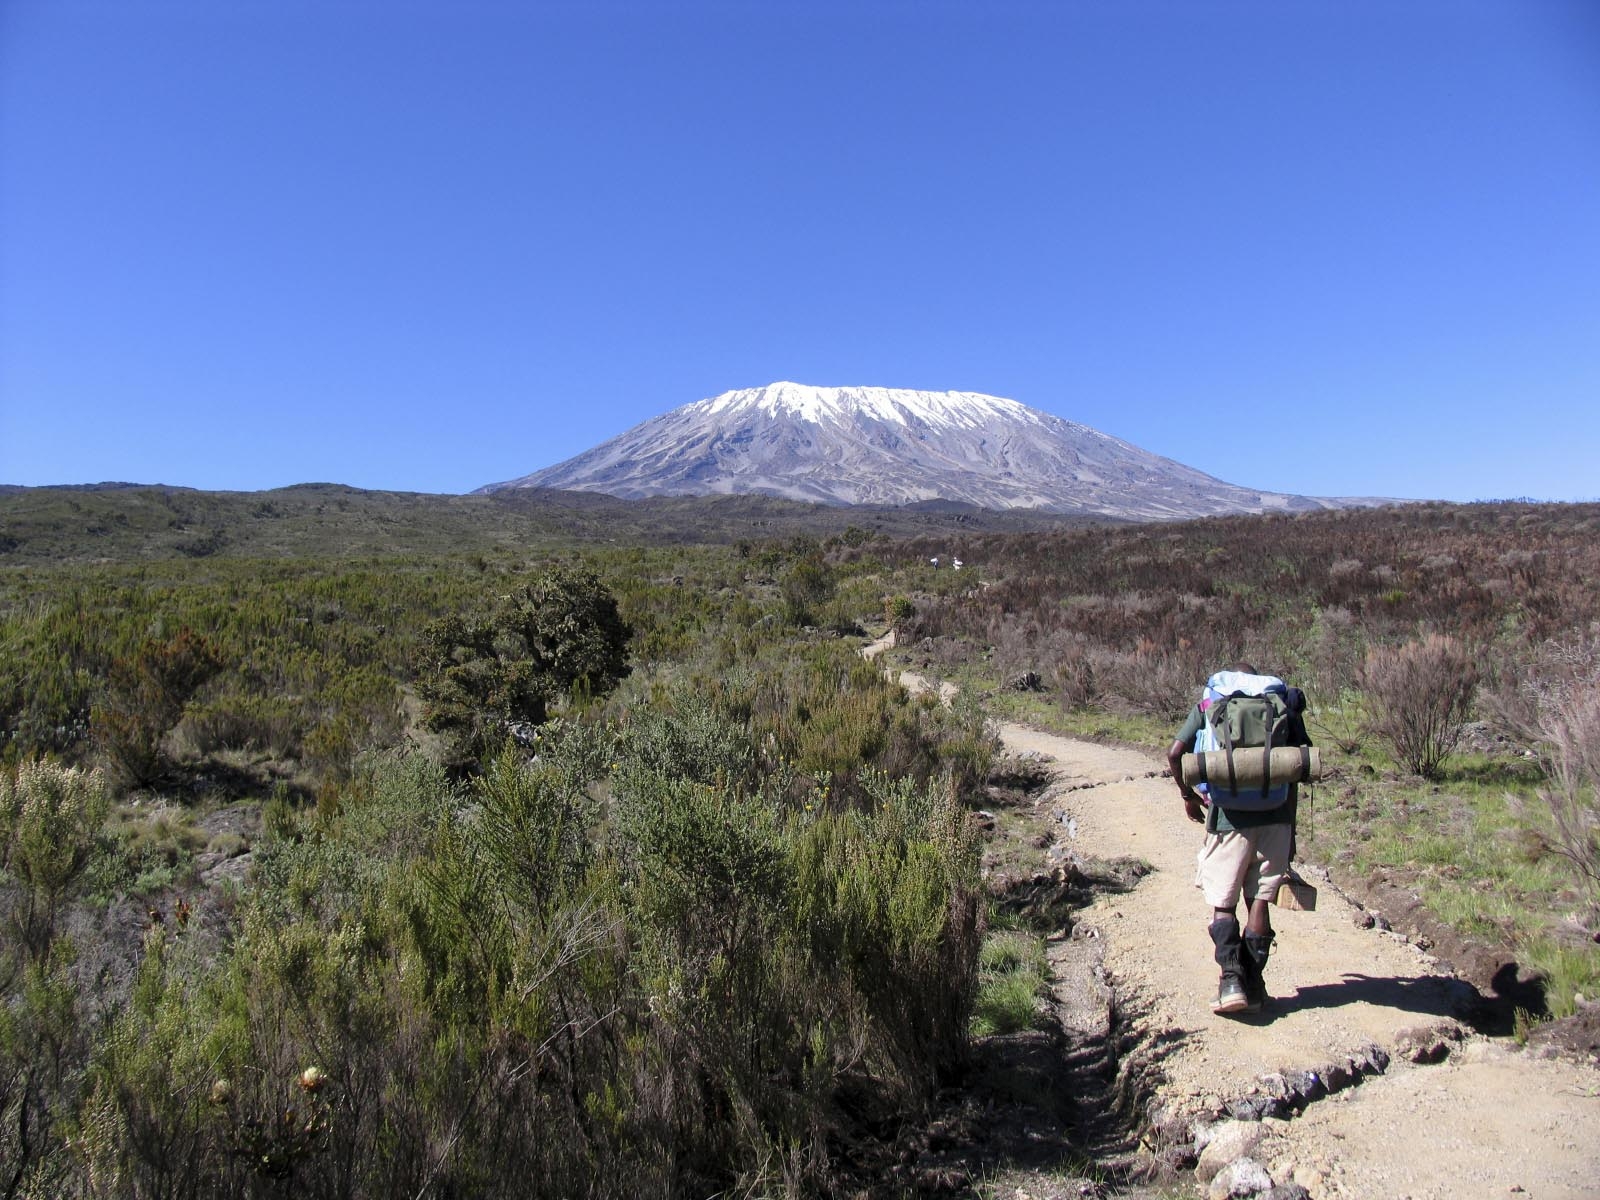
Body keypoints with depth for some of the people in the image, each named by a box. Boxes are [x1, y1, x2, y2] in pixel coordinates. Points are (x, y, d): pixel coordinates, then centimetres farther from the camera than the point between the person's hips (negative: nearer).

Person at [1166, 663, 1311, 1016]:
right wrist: (1289, 829, 14)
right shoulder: (1281, 706, 12)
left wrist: (1188, 795, 15)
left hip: (1230, 817, -2)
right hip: (1275, 816, 2)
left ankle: (1231, 980, -8)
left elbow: (1174, 753, -1)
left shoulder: (1208, 707, 9)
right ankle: (1254, 986, 12)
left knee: (1222, 903, 7)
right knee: (1259, 900, 10)